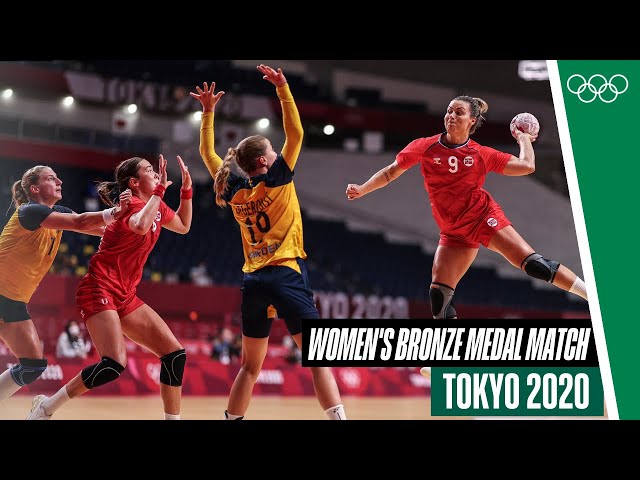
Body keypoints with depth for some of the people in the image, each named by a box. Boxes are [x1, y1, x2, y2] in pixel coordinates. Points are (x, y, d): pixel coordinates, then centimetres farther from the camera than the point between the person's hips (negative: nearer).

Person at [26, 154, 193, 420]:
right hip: (99, 289, -9)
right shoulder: (133, 205, -13)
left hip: (125, 296, 9)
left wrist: (186, 188, 19)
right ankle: (45, 407, -9)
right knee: (115, 364, -23)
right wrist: (160, 191, -28)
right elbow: (141, 226, -39)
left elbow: (183, 226, 31)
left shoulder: (156, 207, 11)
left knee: (175, 354, 0)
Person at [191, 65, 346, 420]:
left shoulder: (233, 190, 10)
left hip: (253, 283, 6)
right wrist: (282, 88, -3)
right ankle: (337, 416, -23)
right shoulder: (276, 180, -3)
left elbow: (207, 152, 24)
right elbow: (295, 133, -4)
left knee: (250, 366, 16)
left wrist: (208, 111, 26)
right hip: (286, 274, -6)